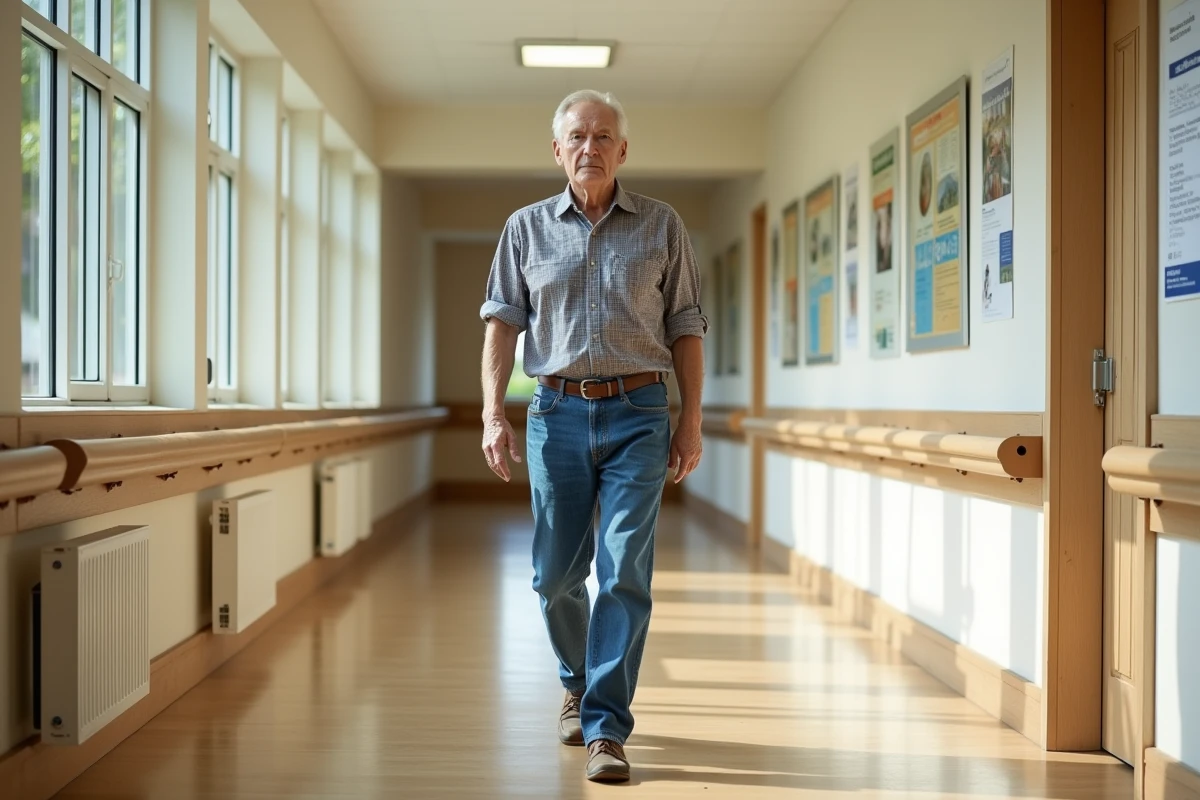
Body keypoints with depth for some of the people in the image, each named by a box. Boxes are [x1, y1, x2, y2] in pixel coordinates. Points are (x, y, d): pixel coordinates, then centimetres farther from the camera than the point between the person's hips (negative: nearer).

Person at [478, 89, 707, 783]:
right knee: (556, 574, 7)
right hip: (558, 412, 2)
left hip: (637, 415, -1)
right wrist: (493, 413, -4)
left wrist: (692, 420, 1)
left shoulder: (662, 226, 6)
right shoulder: (527, 228, 9)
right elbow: (503, 322, 7)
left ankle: (605, 727, -1)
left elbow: (686, 329, 7)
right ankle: (578, 683, 34)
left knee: (624, 572, -7)